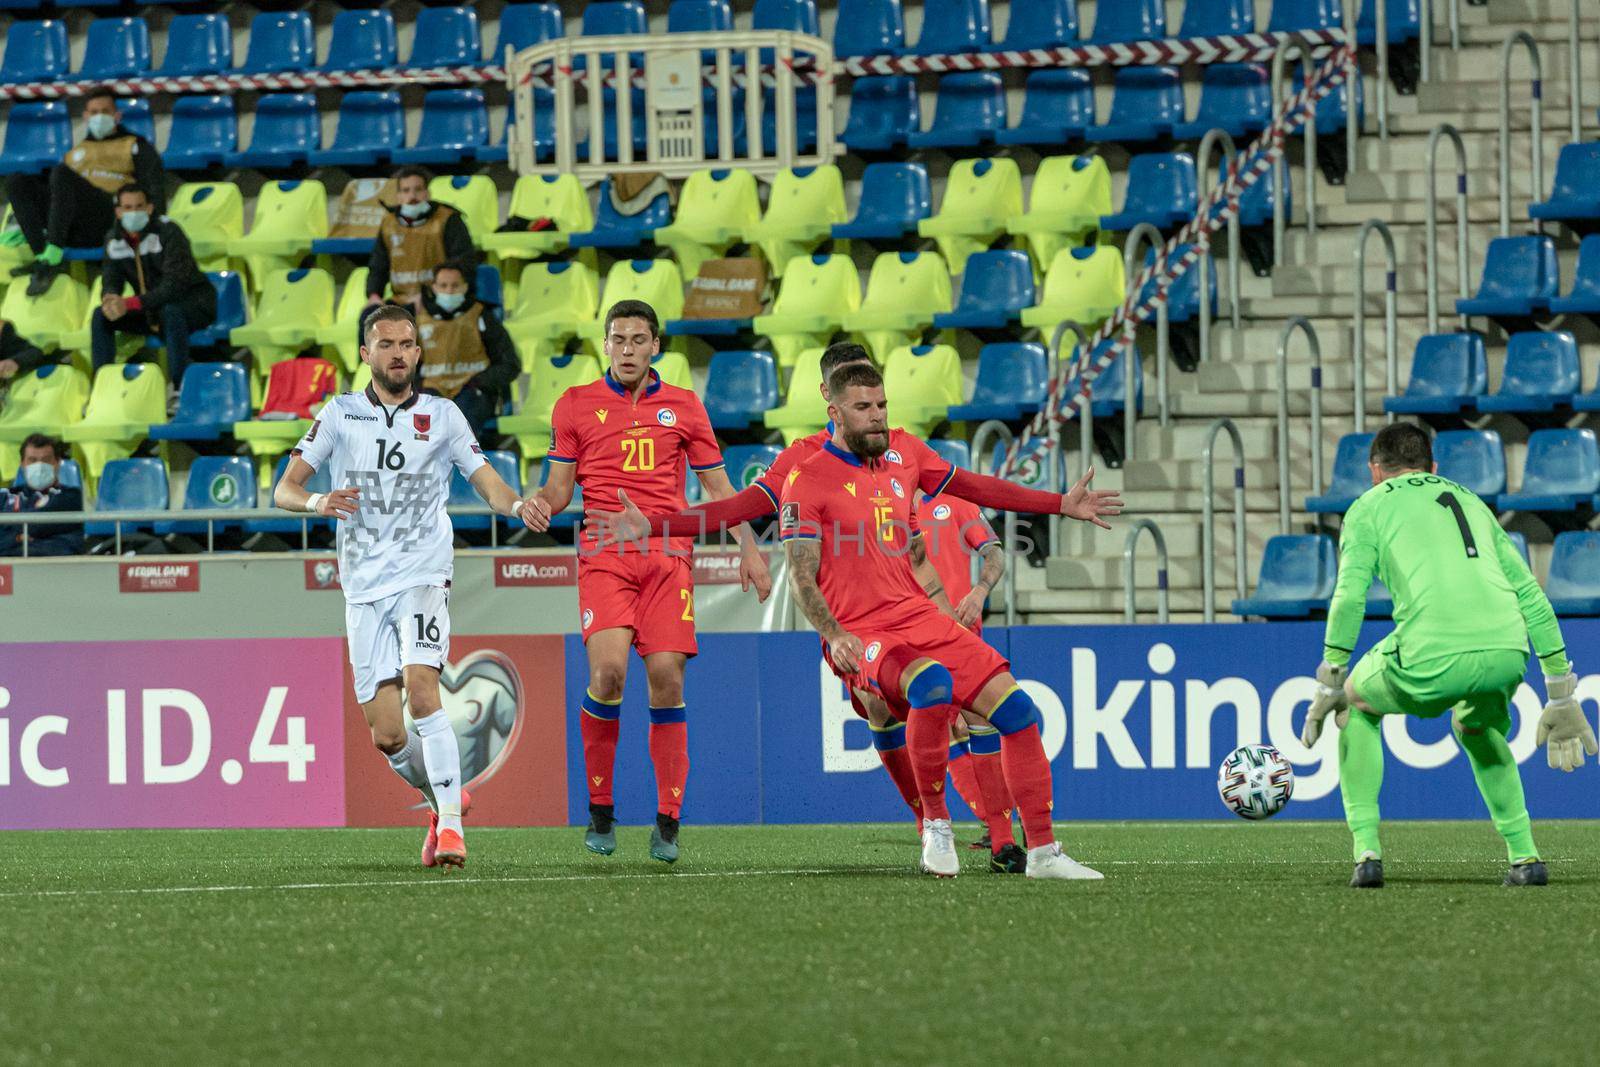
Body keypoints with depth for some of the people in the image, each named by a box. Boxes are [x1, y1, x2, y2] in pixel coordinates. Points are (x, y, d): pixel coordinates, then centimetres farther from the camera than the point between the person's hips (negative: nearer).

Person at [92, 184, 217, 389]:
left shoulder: (168, 232, -21)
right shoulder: (114, 240, -2)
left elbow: (173, 285, -30)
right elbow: (110, 282, -4)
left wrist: (130, 304, -38)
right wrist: (111, 301, -31)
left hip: (194, 305, -6)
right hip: (151, 313, 6)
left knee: (170, 312, -39)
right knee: (100, 316, -10)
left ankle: (179, 388, -35)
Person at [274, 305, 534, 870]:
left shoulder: (442, 416, 6)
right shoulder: (340, 414, 7)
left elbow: (487, 482, 7)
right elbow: (284, 489, 4)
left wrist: (518, 505, -16)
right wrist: (318, 502, -20)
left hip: (422, 574, -2)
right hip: (364, 585, 2)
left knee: (421, 690, -25)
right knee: (386, 734, -1)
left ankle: (450, 824, -23)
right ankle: (443, 796, 27)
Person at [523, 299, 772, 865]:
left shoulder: (683, 406, 14)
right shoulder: (576, 404, 12)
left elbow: (717, 486, 18)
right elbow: (561, 484, 13)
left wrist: (749, 548, 9)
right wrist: (543, 502, -9)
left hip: (668, 552, 1)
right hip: (604, 551, -1)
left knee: (666, 678, -8)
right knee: (608, 670, -20)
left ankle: (668, 820, -1)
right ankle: (600, 806, -4)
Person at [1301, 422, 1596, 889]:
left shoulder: (1369, 507, 19)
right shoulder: (1471, 502, 31)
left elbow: (1350, 595, 3)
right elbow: (1530, 593, 26)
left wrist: (1329, 685, 7)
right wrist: (1560, 696, 27)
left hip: (1433, 658, -4)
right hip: (1507, 653, 4)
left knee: (1356, 703, 27)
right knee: (1477, 729, 37)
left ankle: (1366, 850, 16)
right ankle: (1524, 856, 22)